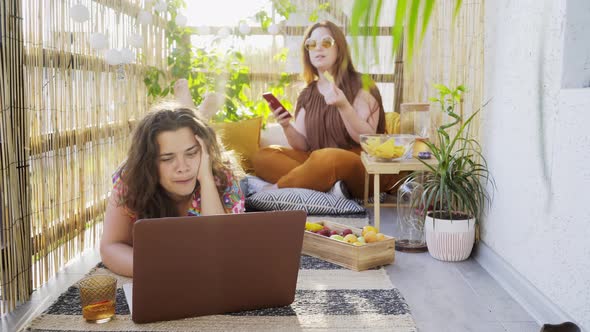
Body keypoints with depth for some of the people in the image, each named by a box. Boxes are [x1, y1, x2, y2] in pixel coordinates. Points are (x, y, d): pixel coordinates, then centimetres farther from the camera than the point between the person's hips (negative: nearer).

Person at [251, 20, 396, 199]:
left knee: (326, 159, -38)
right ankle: (330, 186, -28)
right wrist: (287, 127, -11)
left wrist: (344, 106, -23)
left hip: (359, 166, -5)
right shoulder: (306, 95, 13)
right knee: (263, 157, -15)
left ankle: (274, 188, -17)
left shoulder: (361, 85, -2)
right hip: (317, 164, 5)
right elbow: (303, 146, 9)